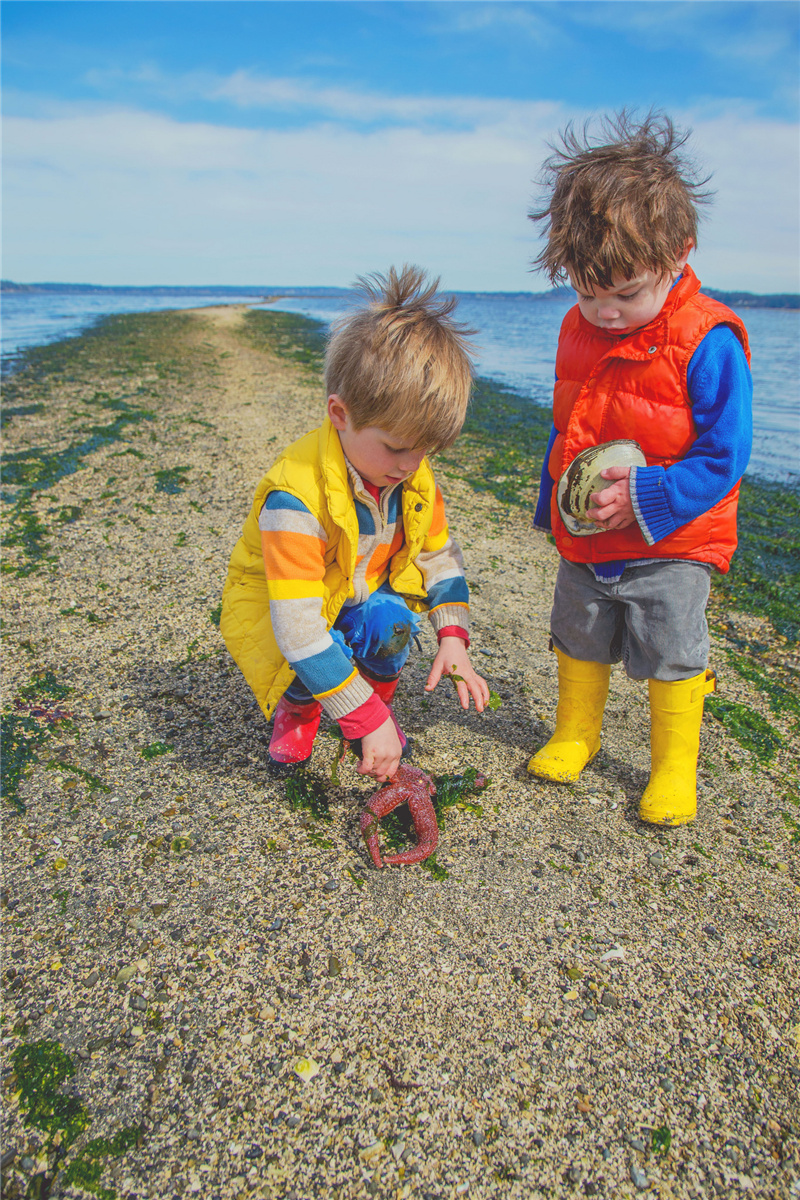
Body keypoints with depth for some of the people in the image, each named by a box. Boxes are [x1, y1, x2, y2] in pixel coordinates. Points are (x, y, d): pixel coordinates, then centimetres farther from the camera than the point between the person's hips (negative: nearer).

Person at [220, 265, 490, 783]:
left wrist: (454, 638, -15)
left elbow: (441, 556, 1)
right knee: (307, 669, -34)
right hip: (272, 600, -4)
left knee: (389, 623, -29)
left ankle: (378, 694, 6)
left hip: (362, 595, 5)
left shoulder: (413, 473, -15)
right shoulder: (295, 498, -37)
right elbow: (298, 626, -39)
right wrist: (367, 721, -37)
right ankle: (298, 708, 6)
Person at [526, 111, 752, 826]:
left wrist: (646, 496, -28)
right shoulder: (580, 331, 0)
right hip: (585, 540, 6)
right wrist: (554, 504, 16)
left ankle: (674, 767, 26)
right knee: (579, 641, 18)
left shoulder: (706, 343, -20)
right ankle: (576, 736, 38)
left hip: (669, 545, -6)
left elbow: (724, 454, -18)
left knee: (672, 656, 6)